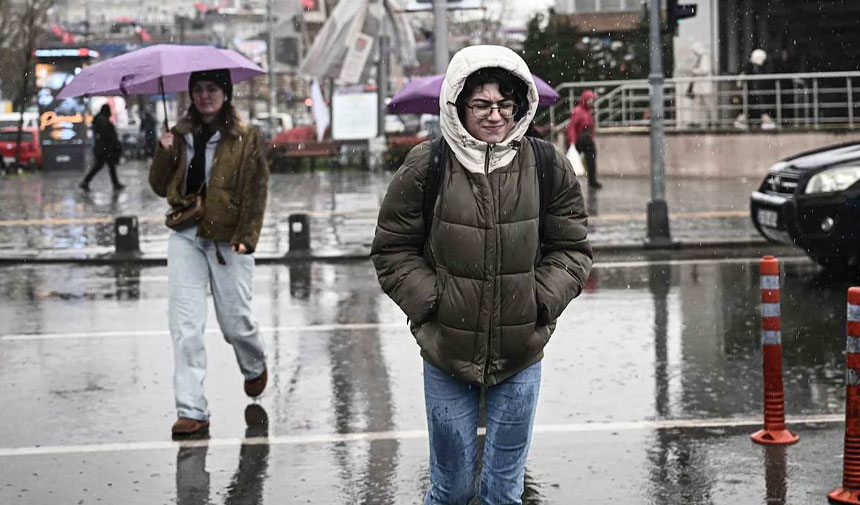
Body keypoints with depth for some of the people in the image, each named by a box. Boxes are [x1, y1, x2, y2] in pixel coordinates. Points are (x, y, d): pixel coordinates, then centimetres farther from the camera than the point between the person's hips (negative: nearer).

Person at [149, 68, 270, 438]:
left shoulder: (245, 138, 0)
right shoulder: (180, 136, 11)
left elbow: (257, 190, -4)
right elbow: (161, 187, 11)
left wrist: (247, 236, -15)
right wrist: (164, 154, -6)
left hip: (228, 238, -3)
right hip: (186, 237, 3)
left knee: (235, 320, 3)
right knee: (185, 326, -6)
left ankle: (255, 368, 38)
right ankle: (191, 411, -4)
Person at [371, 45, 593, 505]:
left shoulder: (548, 166, -3)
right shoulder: (426, 166, -8)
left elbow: (571, 247, 6)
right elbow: (393, 250, 0)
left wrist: (542, 299, -7)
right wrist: (431, 302, -9)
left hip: (521, 353, 1)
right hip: (447, 352, -1)